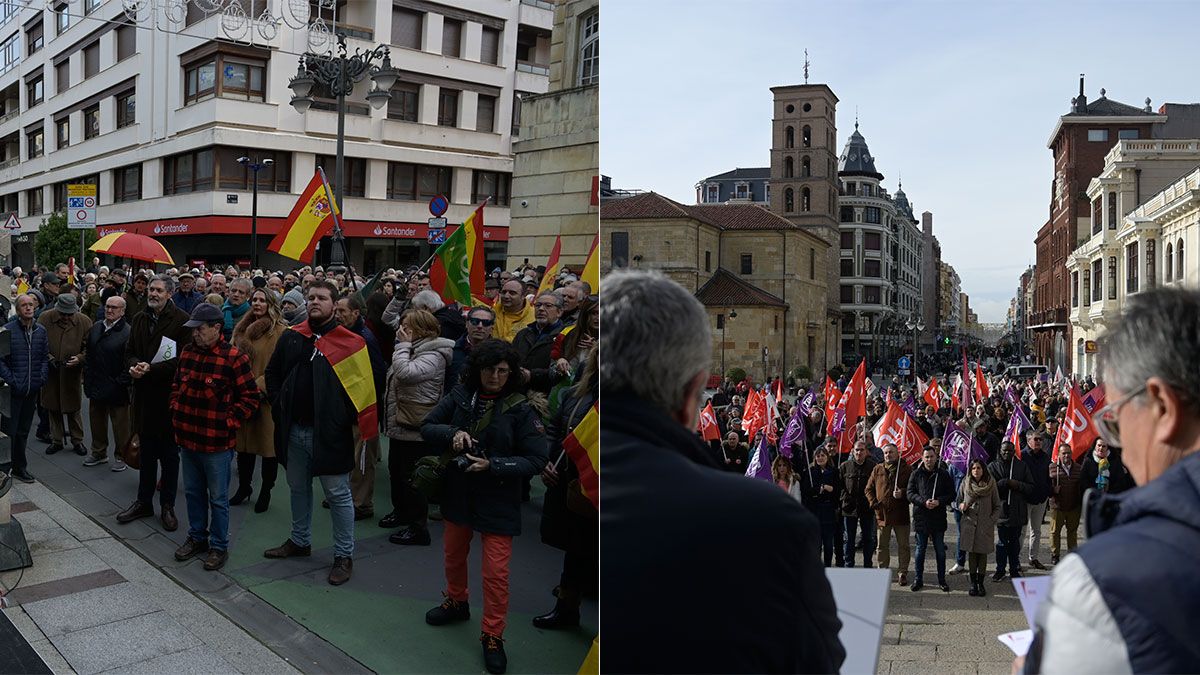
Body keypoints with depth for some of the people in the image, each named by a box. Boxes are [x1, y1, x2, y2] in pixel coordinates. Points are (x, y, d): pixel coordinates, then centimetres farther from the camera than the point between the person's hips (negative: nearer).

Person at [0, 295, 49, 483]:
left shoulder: (41, 330, 7)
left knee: (23, 431, 14)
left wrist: (42, 377, 0)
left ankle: (19, 467, 24)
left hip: (32, 390, 5)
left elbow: (45, 357, 12)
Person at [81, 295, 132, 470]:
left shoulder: (128, 332, -15)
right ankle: (99, 453, 34)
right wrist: (87, 377, 9)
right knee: (96, 421, 18)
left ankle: (121, 456, 19)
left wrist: (121, 382, -17)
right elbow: (88, 353, 16)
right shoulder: (96, 327, 8)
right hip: (96, 386, 7)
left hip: (117, 389, -7)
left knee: (120, 425, 5)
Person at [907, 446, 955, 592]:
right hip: (921, 516, 0)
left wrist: (939, 501, -15)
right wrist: (924, 502, -16)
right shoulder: (916, 474, 1)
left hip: (938, 518, 0)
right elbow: (910, 494, -1)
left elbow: (951, 494, 2)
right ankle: (918, 579, 18)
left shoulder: (944, 474, 2)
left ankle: (942, 580, 21)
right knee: (920, 549, 8)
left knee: (940, 550, 9)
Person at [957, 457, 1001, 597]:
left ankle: (981, 583, 16)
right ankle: (973, 583, 12)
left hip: (985, 526, 0)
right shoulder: (965, 484, 1)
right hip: (969, 524, 1)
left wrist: (991, 521, -9)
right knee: (971, 554, 3)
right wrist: (961, 506, -12)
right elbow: (958, 501, 11)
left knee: (983, 554, 5)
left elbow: (997, 507, 3)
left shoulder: (990, 485, -1)